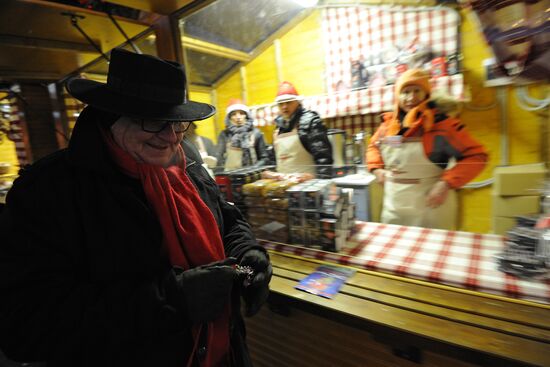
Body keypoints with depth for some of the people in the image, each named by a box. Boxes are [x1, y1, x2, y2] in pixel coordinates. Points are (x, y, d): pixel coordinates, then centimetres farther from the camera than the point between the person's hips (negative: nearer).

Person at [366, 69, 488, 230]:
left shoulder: (440, 123, -12)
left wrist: (447, 183, -20)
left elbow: (477, 156, -9)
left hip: (430, 209, -4)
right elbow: (373, 146, 20)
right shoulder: (389, 123, 2)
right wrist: (377, 168, 4)